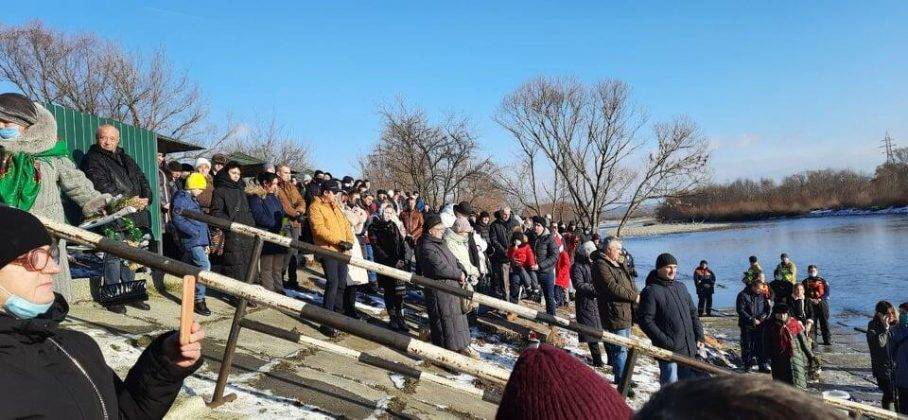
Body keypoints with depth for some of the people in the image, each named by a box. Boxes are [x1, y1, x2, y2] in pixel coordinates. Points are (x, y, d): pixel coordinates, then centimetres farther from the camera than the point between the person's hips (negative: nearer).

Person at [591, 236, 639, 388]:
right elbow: (613, 288, -22)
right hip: (615, 315, -10)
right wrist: (635, 297, -17)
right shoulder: (601, 266, -14)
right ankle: (621, 384, 1)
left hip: (626, 314, 10)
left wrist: (637, 295, 2)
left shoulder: (619, 264, 17)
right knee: (620, 350, -6)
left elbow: (630, 284, 21)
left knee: (623, 348, 19)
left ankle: (624, 379, 30)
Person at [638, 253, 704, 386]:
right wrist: (665, 342, -19)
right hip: (668, 350, -7)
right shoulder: (651, 291, -10)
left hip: (689, 349, 7)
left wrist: (699, 336, 9)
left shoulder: (681, 287, 14)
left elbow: (693, 313, 20)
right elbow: (646, 321, -15)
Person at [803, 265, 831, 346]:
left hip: (821, 303, 0)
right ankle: (813, 340, 1)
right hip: (810, 304, 0)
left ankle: (827, 340, 8)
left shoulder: (822, 280, 9)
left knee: (824, 322, 2)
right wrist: (809, 299, -10)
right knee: (812, 322, -3)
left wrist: (820, 299, -10)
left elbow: (827, 292, 3)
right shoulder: (805, 282, 9)